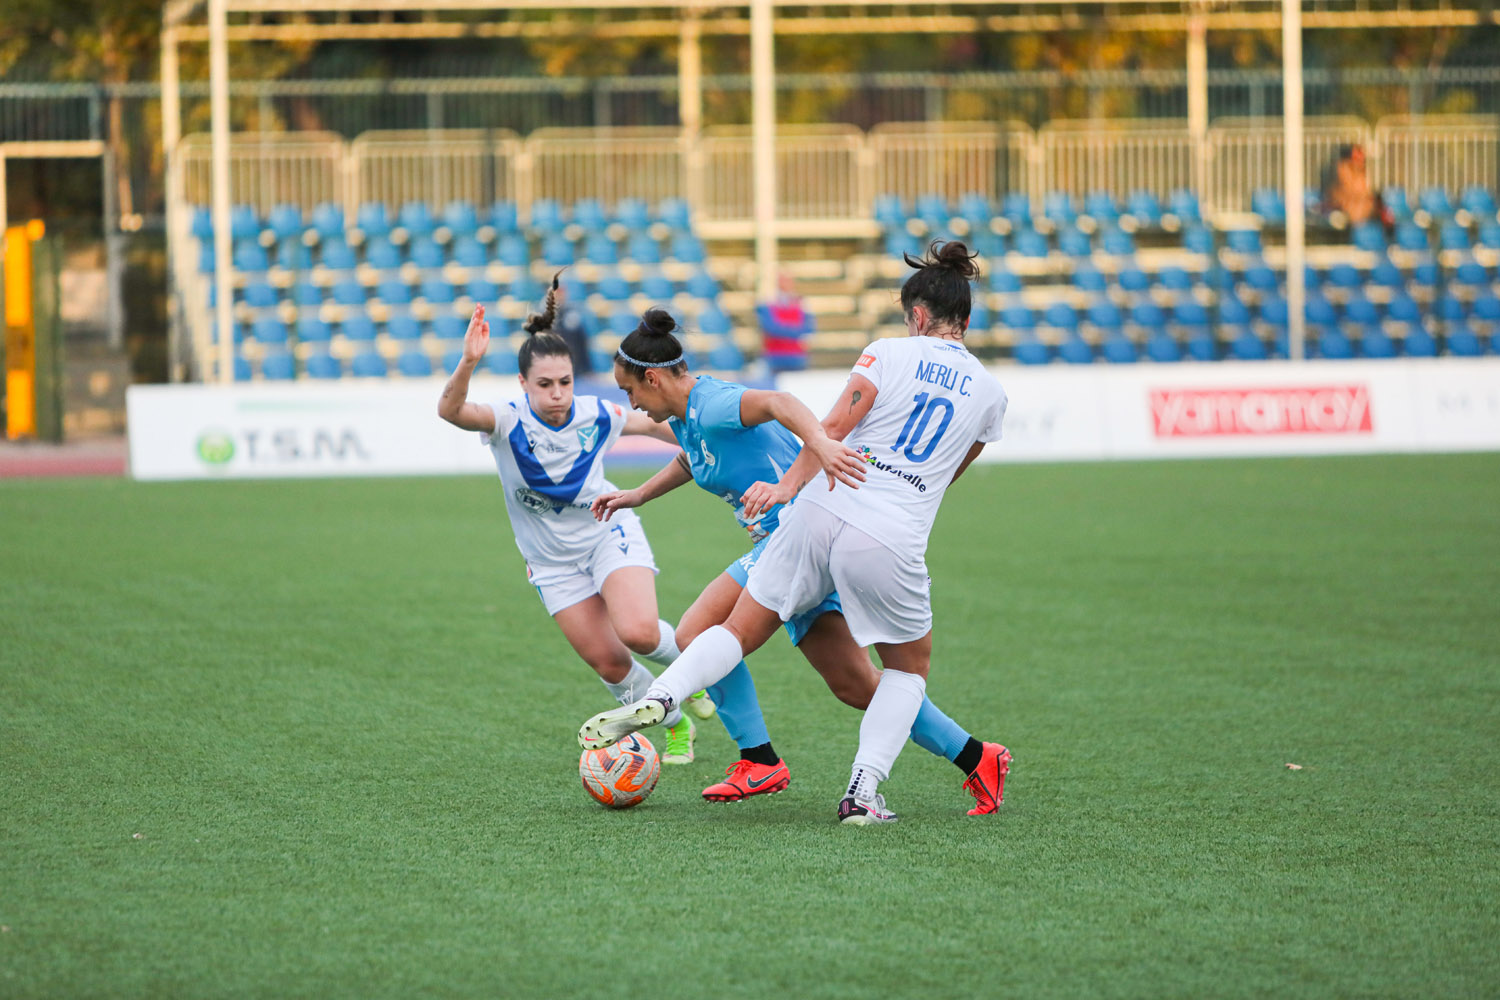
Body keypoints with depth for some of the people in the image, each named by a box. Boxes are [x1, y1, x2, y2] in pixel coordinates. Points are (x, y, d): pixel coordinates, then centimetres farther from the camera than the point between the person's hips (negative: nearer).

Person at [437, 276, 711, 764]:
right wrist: (468, 362, -60)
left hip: (609, 534, 0)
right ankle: (676, 725, 25)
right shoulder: (508, 422, -21)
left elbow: (653, 423, 7)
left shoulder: (596, 414, -14)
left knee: (637, 631, -25)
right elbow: (450, 410, -43)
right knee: (609, 663, -1)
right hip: (554, 563, 1)